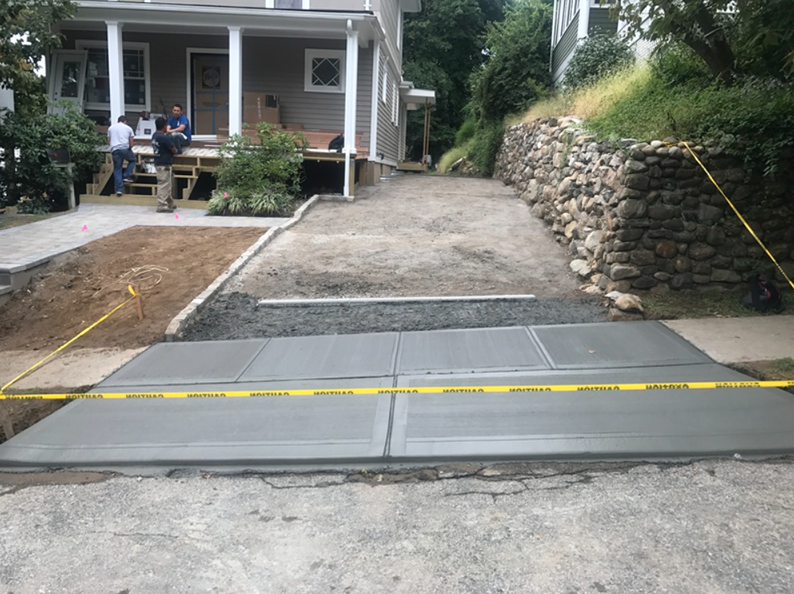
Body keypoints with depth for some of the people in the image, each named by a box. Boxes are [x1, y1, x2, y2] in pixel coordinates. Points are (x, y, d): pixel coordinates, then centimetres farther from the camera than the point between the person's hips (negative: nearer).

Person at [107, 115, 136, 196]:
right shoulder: (128, 128, 13)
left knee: (117, 169, 6)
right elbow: (131, 143, 9)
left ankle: (119, 189, 1)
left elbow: (109, 141, 20)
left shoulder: (111, 128, 20)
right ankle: (126, 177, 11)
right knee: (133, 159, 26)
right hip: (125, 148, -2)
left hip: (114, 150, 2)